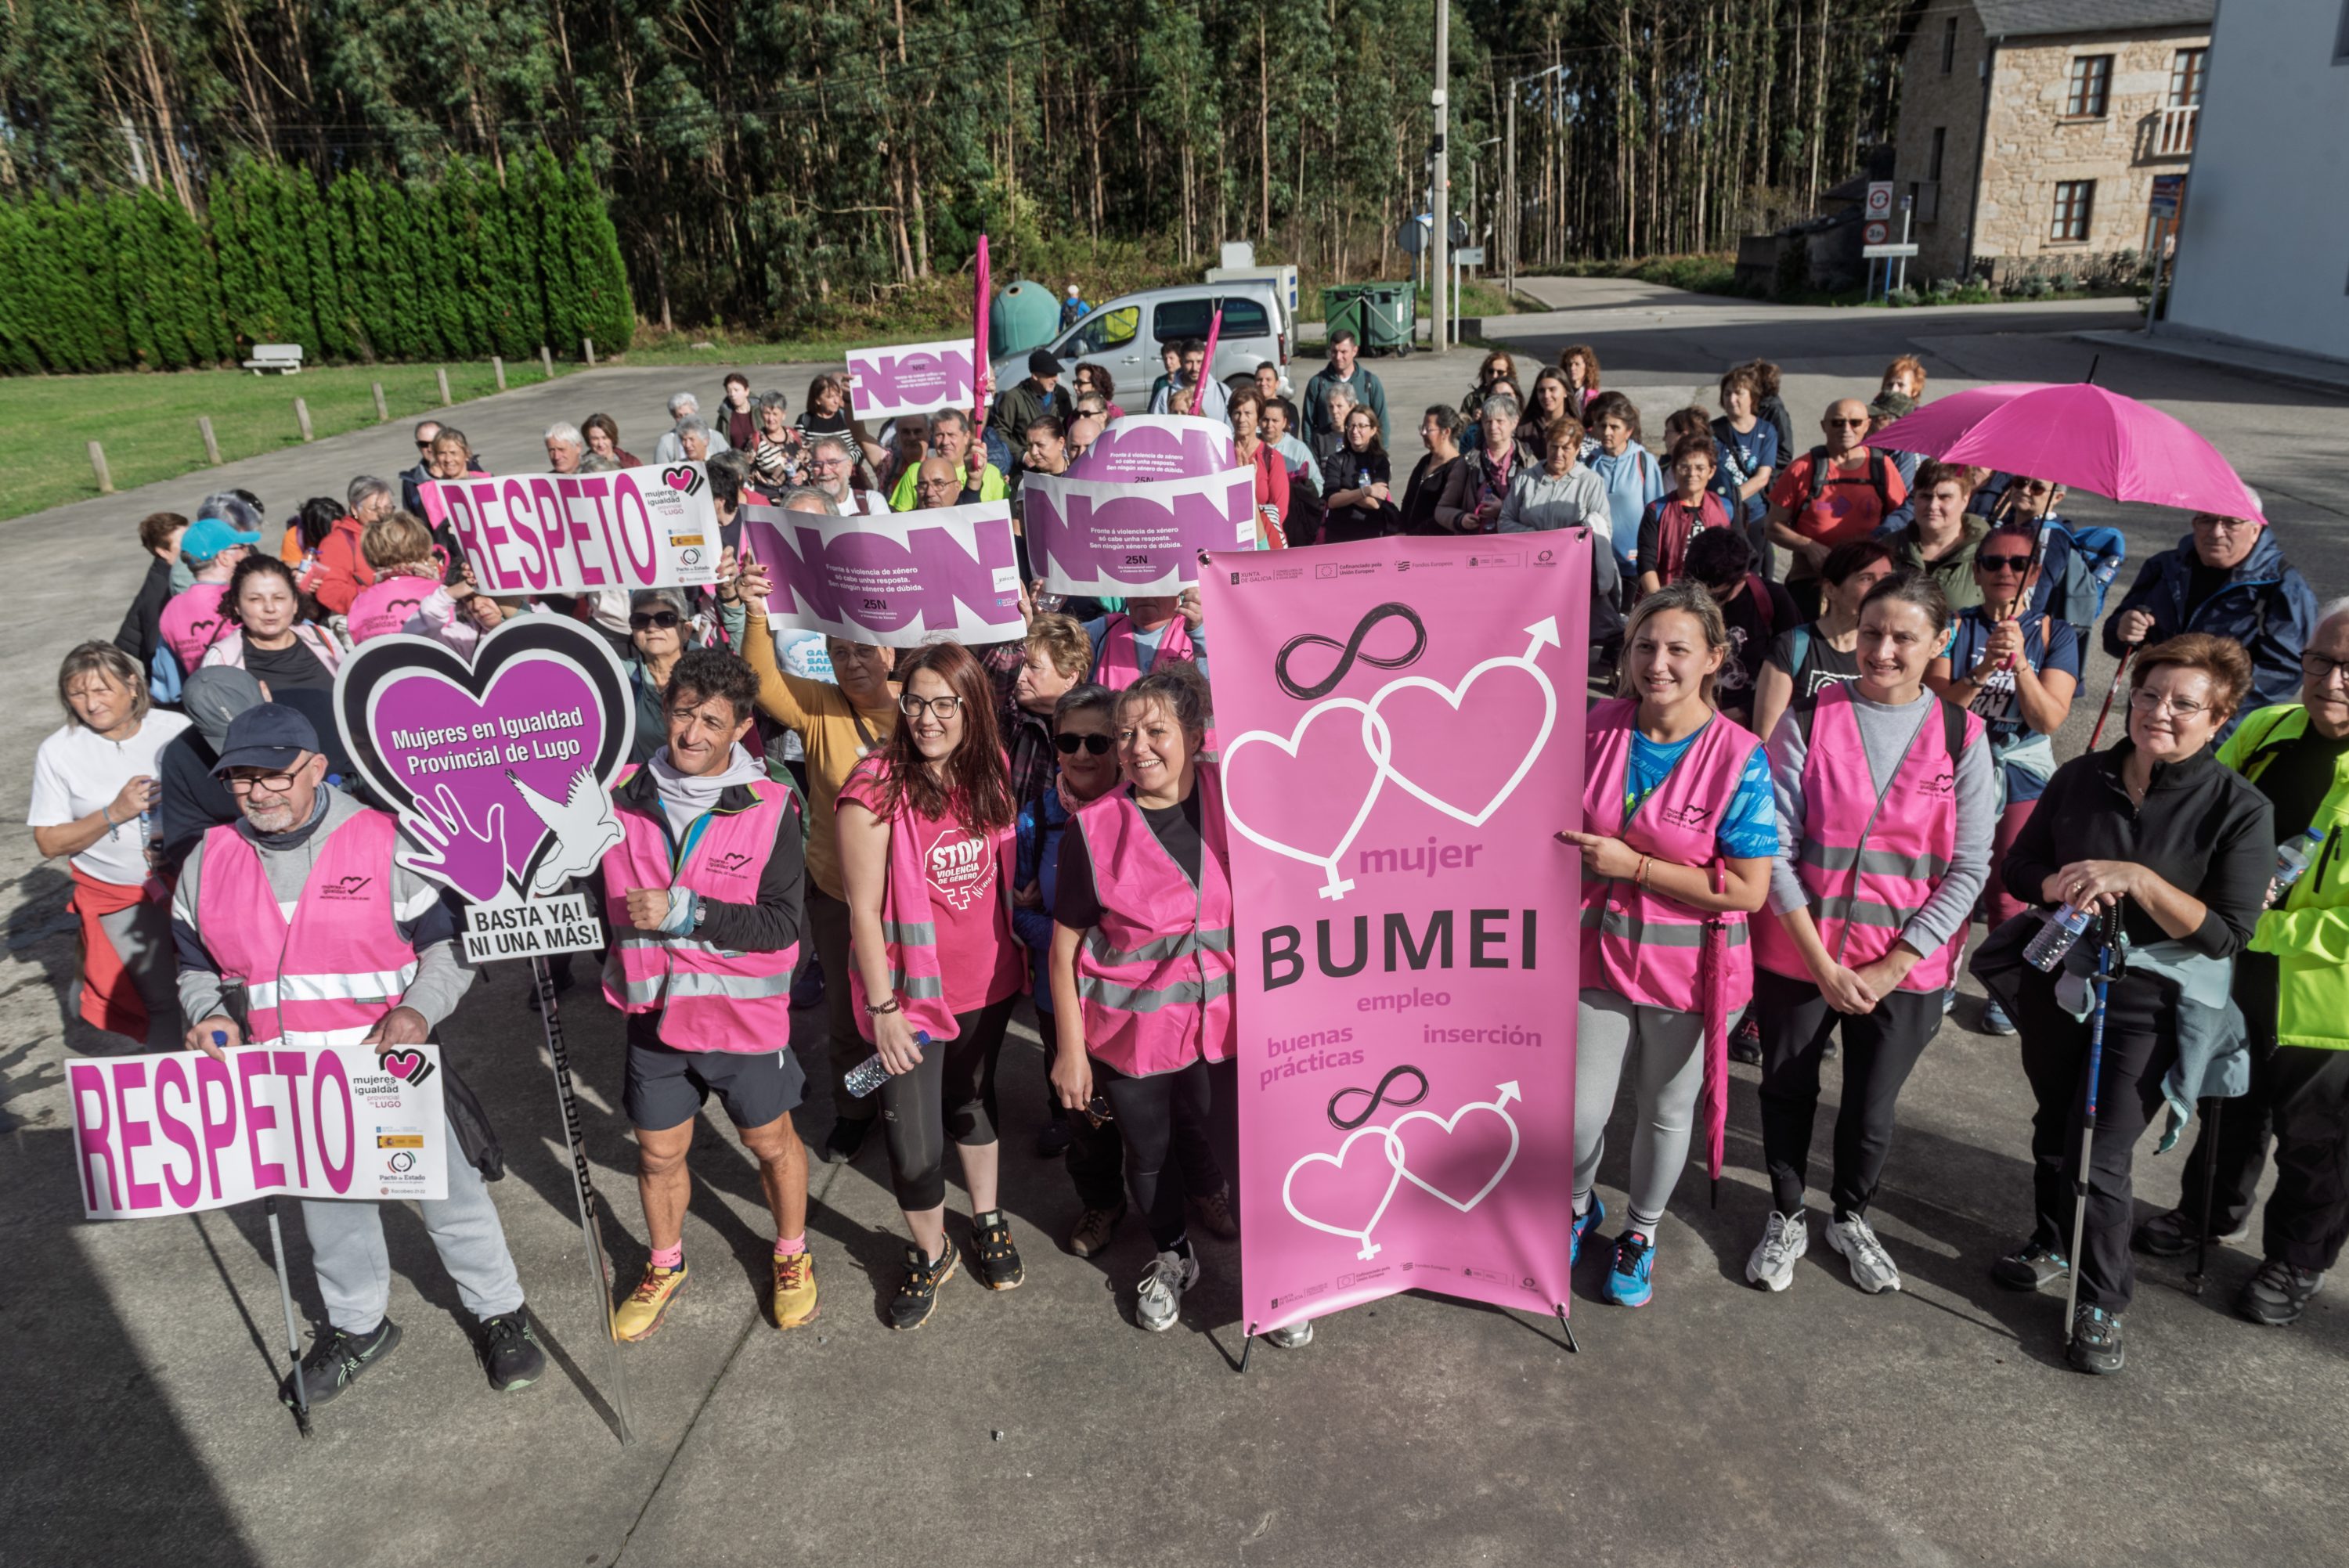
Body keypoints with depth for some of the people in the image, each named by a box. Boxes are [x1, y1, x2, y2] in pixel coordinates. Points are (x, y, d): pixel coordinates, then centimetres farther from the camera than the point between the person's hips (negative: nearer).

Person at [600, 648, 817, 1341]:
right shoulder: (624, 796, -6)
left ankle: (792, 1257, 41)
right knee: (658, 1152, 18)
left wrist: (683, 912, -26)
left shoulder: (769, 807, -15)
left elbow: (781, 924, -19)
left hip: (744, 1013, -3)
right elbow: (594, 896, 8)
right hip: (654, 1010, 3)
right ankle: (665, 1265, 44)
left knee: (771, 1140, 16)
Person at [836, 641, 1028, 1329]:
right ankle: (929, 1253, 29)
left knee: (973, 1101, 25)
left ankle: (987, 1223, 47)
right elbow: (864, 908, -16)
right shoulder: (877, 787, -19)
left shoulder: (990, 777, -3)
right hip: (912, 990, -4)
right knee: (915, 1146, 0)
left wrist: (1018, 959, 10)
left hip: (987, 984, 5)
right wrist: (882, 1008, -16)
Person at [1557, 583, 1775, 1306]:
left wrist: (1633, 866, -21)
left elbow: (1748, 891, -18)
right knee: (1579, 1113, 8)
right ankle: (1579, 1208, 41)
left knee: (1667, 1111, 18)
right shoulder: (1595, 729, -5)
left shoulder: (1739, 758, -15)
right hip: (1598, 952, 2)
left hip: (1687, 967, -2)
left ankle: (1641, 1231, 44)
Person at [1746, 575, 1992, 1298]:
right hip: (1797, 955, 0)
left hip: (1905, 968, 1)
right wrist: (1822, 964, -14)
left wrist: (1892, 967, -11)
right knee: (1787, 1090, 15)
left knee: (1871, 1107, 15)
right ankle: (1787, 1217, 40)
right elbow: (1775, 849, -10)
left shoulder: (1960, 736, -4)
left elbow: (1968, 867, -4)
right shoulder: (1807, 722, -7)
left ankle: (1850, 1217, 43)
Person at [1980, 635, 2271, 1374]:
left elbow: (2226, 934, -16)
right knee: (2053, 1128, 19)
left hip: (2151, 1001, -4)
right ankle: (2053, 1245, 43)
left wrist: (2137, 878, -26)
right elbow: (2018, 867, 6)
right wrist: (2061, 885, -16)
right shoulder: (2081, 777, -2)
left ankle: (2102, 1301, 18)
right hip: (2057, 979, 4)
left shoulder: (2240, 809, -13)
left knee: (2101, 1158, -3)